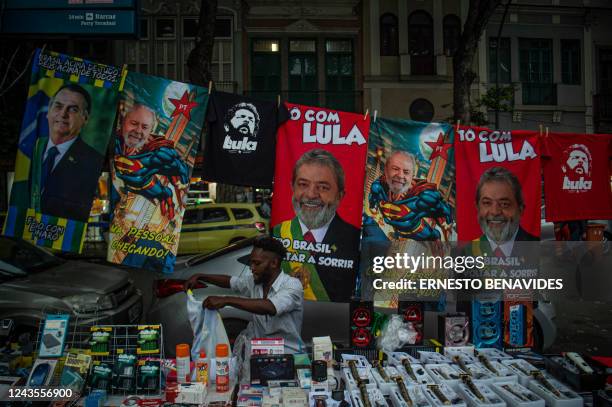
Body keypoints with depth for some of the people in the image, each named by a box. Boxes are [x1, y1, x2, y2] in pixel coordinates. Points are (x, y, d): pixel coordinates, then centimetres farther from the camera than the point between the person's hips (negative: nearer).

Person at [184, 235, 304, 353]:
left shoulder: (292, 285, -18)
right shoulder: (254, 281, 3)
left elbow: (271, 307, -36)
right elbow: (230, 281, 22)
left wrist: (226, 300, -35)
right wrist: (199, 277, 10)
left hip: (288, 354, -5)